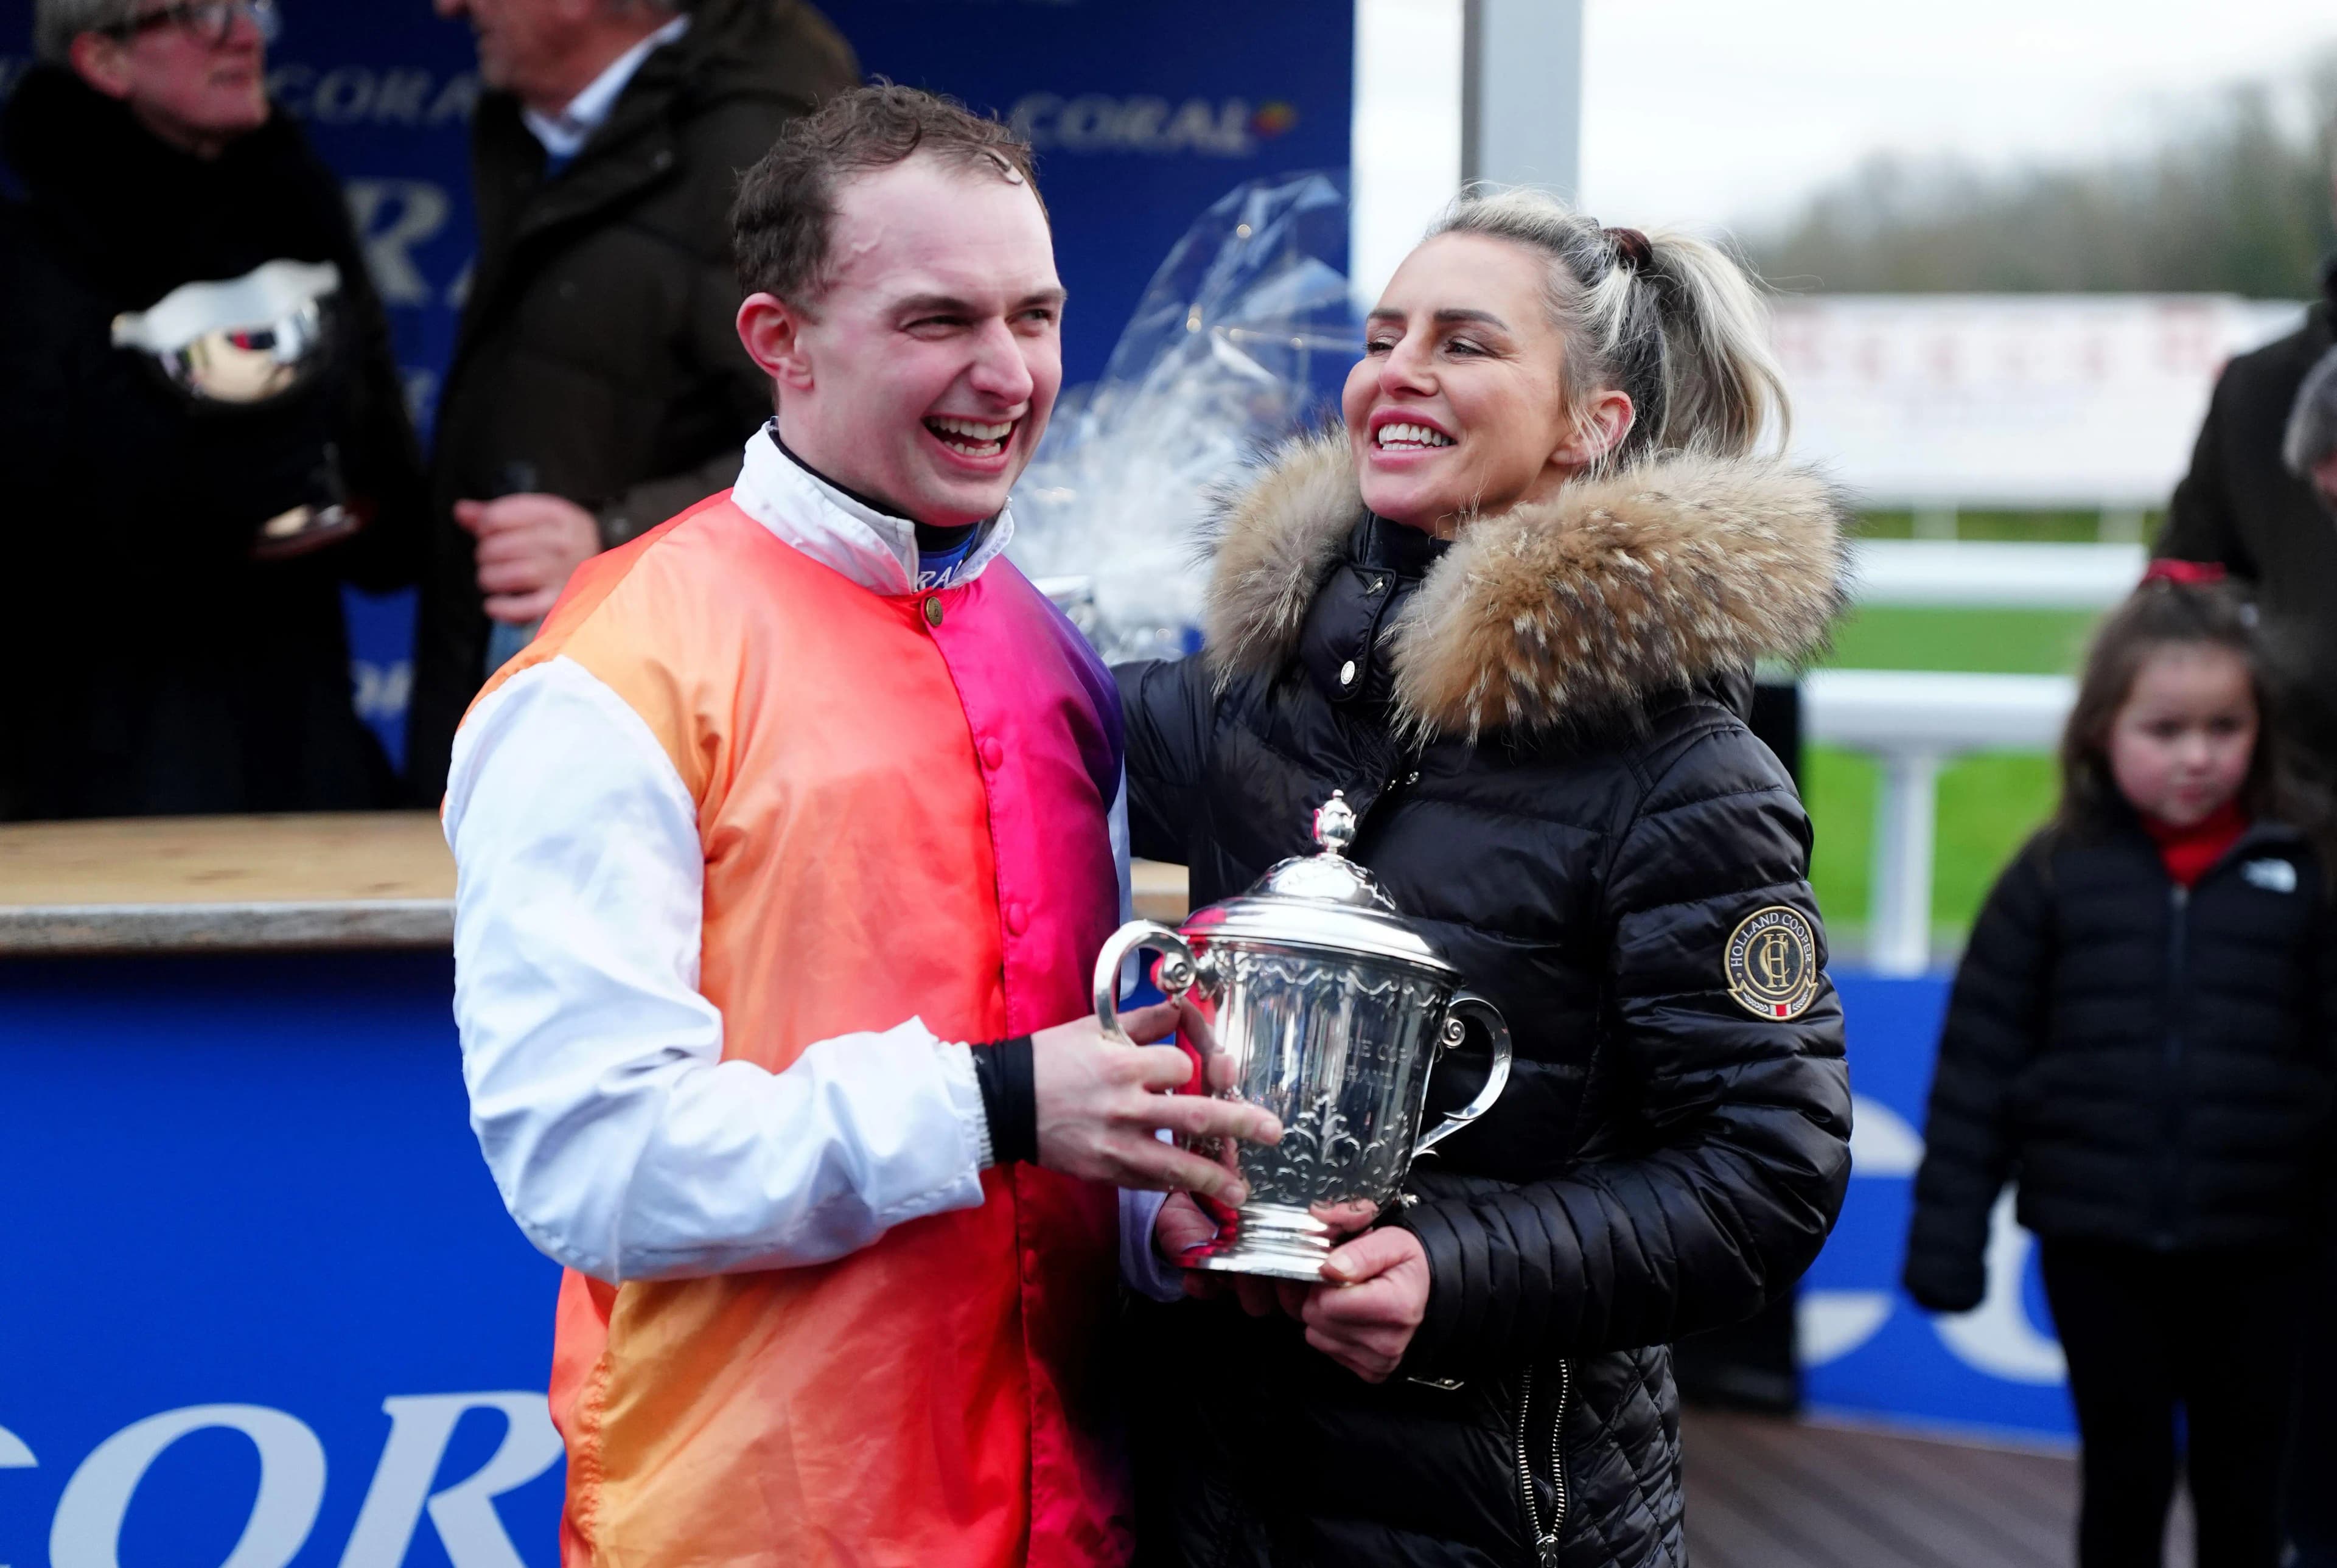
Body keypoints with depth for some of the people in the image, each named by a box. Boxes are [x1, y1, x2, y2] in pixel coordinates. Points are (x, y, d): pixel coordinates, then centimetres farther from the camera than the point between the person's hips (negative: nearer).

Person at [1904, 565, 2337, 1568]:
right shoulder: (2058, 876, -2)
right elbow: (1980, 1060, -1)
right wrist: (1947, 1238, -3)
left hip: (2251, 1251, 1)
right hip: (2096, 1241, 0)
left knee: (2241, 1486, 13)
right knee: (2125, 1479, 9)